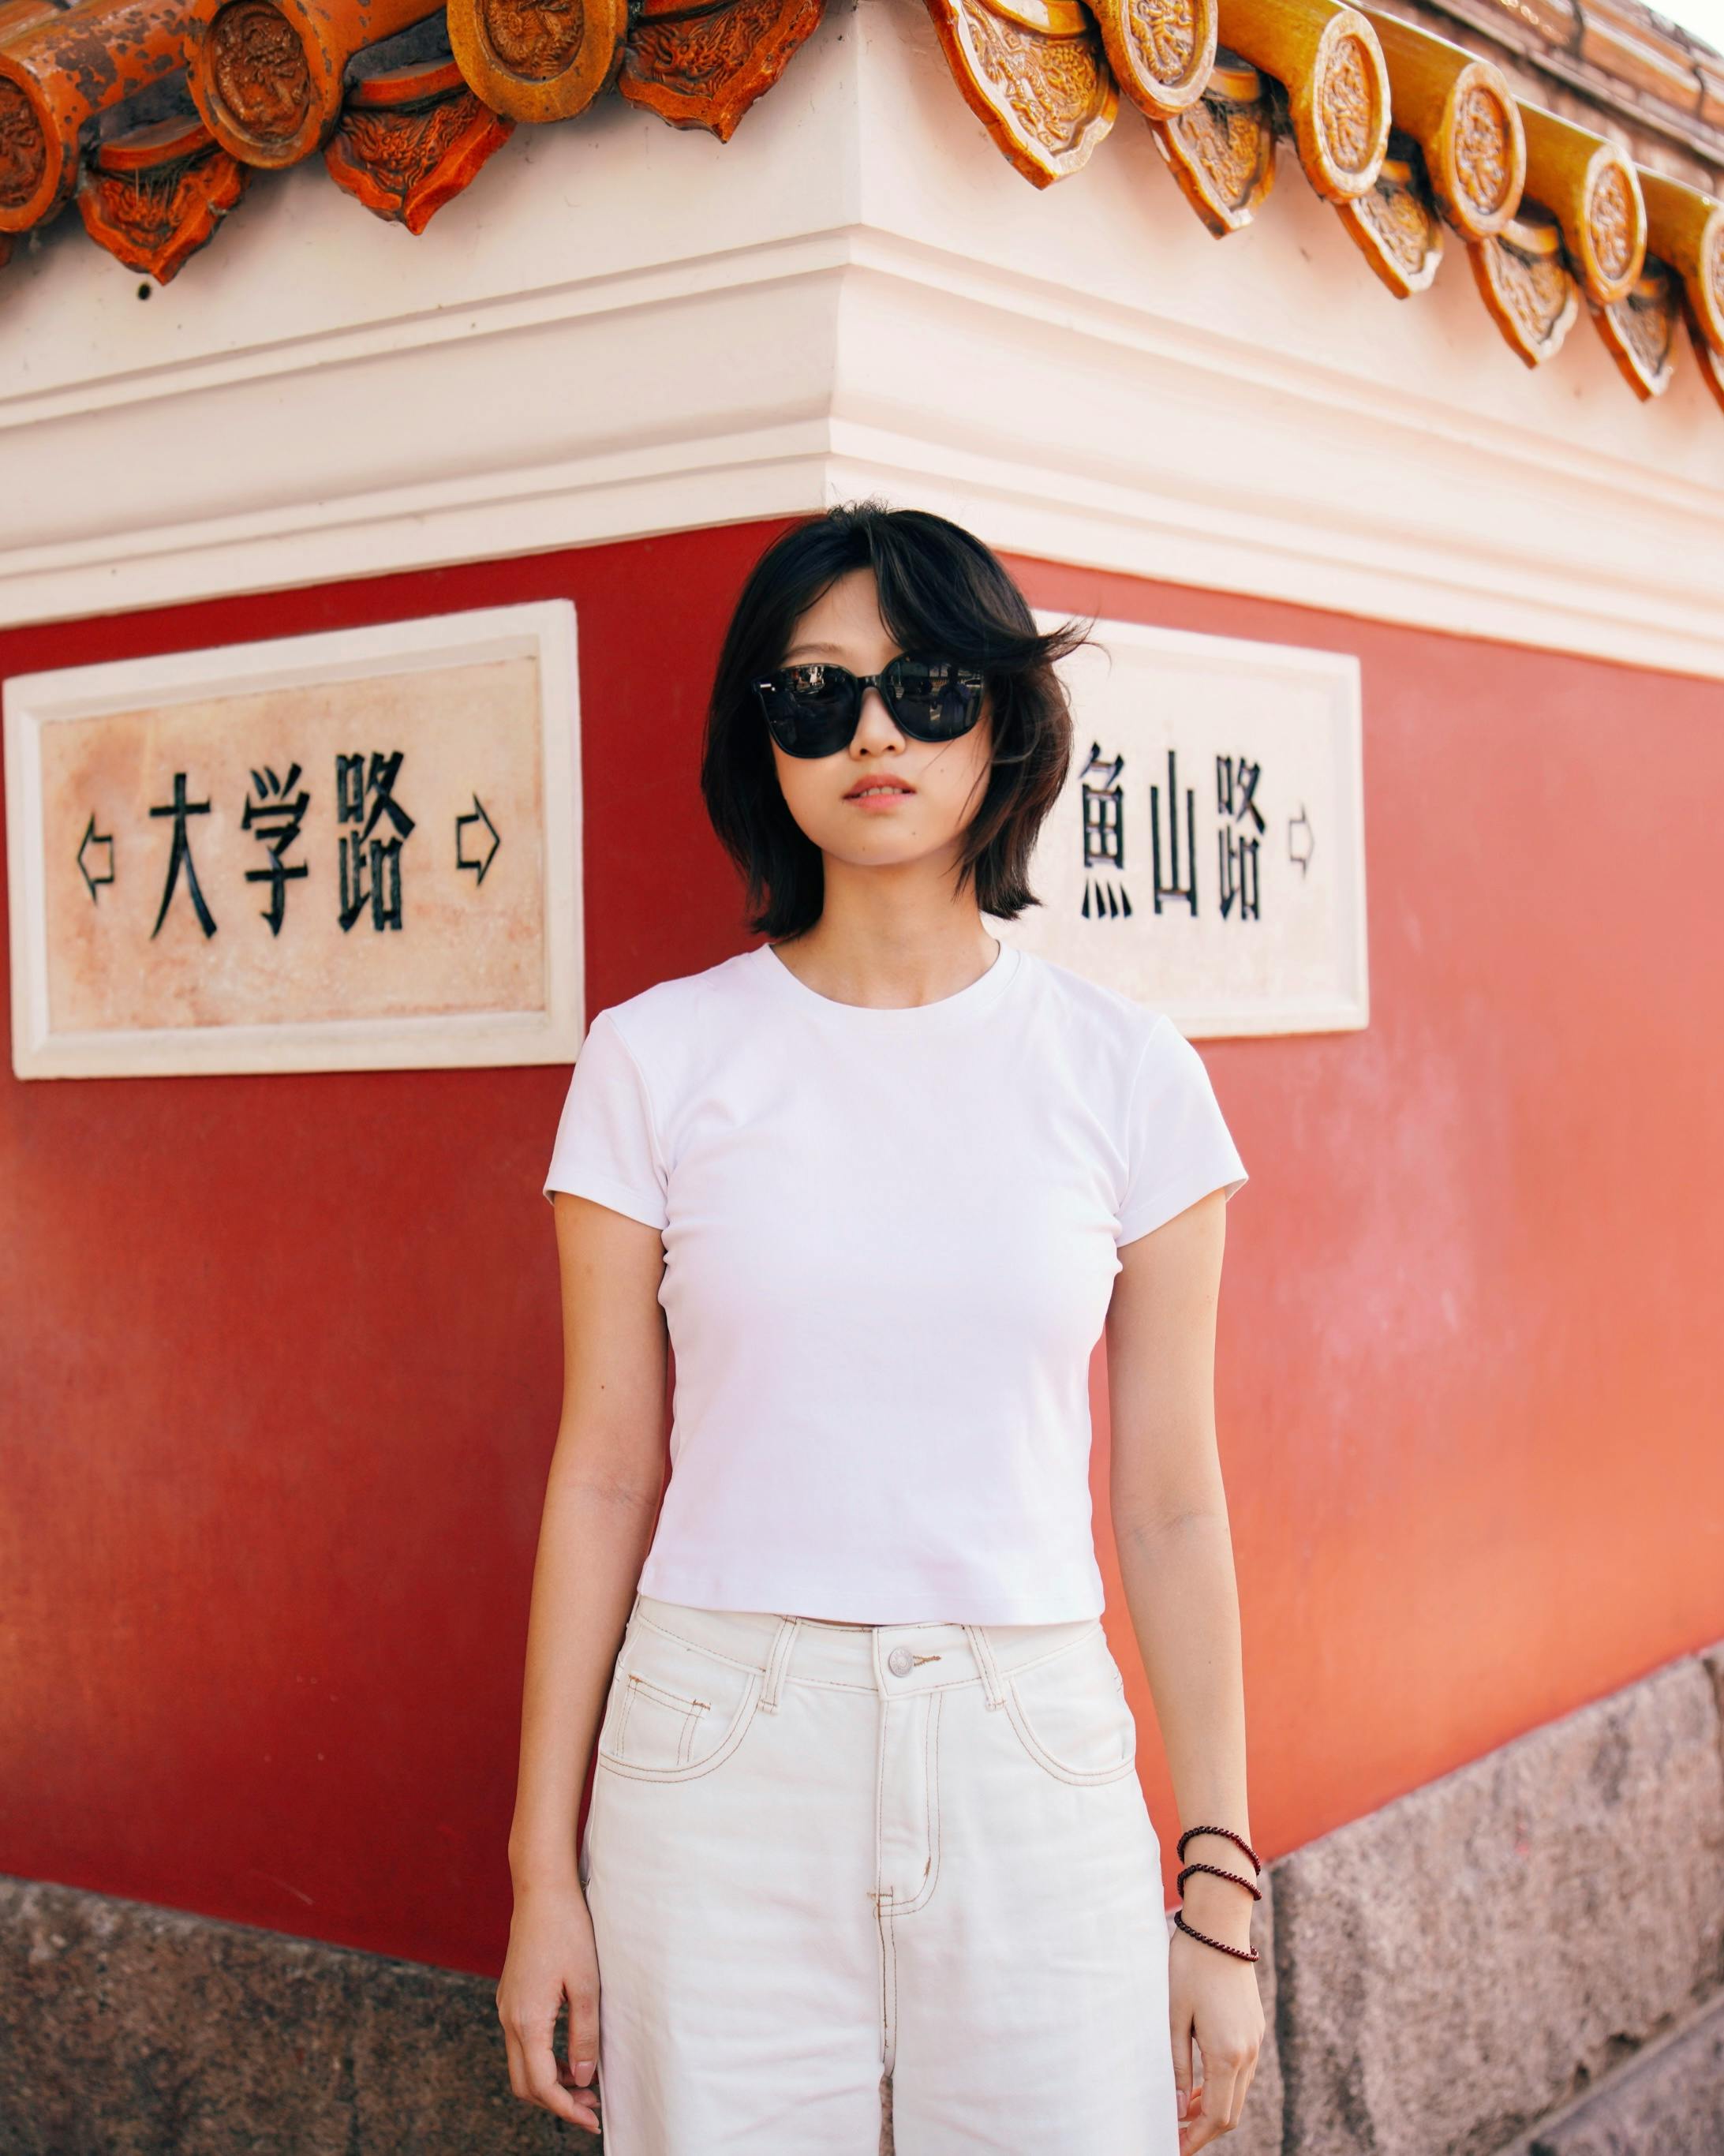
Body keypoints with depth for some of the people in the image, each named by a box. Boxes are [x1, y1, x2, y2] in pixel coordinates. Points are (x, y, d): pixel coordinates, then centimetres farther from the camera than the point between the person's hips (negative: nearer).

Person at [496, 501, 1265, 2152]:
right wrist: (545, 1867, 2)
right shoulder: (657, 1060, 0)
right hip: (720, 1765, 0)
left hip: (1033, 1766, 1)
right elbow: (603, 1476, 2)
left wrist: (1220, 1894, 3)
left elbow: (1169, 1504, 3)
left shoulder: (1124, 1070, 1)